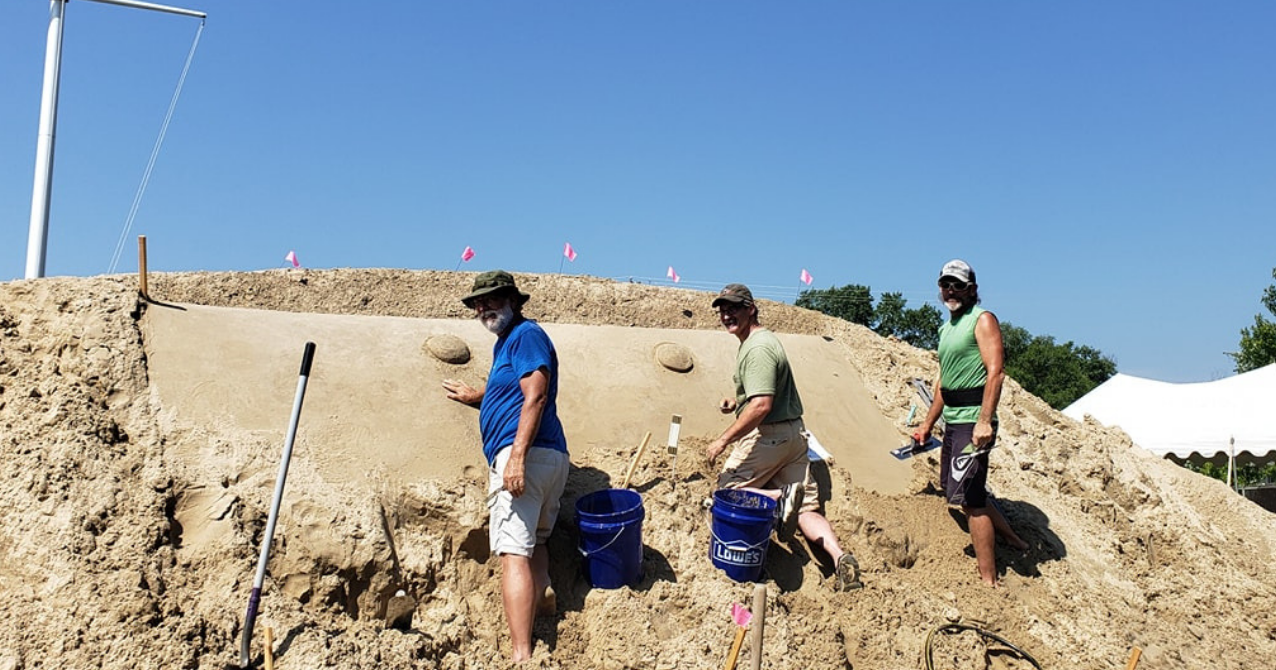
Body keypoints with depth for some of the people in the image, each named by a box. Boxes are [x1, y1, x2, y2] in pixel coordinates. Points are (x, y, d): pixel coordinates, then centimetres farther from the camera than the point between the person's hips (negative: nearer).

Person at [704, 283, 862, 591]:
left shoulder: (758, 348, -17)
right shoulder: (757, 341, 15)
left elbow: (761, 406, -26)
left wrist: (722, 441, -21)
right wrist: (737, 402, 15)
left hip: (767, 436, -10)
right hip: (794, 433, 10)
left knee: (727, 491, 2)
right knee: (806, 508, 5)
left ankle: (780, 497, -17)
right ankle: (839, 556, -14)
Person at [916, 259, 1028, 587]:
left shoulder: (983, 320, -7)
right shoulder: (947, 327, 18)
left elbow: (995, 372, -18)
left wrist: (985, 421, -26)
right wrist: (928, 423, 25)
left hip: (973, 421, -9)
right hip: (952, 421, 9)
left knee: (968, 497, -8)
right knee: (954, 488, 17)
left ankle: (989, 581, 1)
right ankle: (1014, 540, 35)